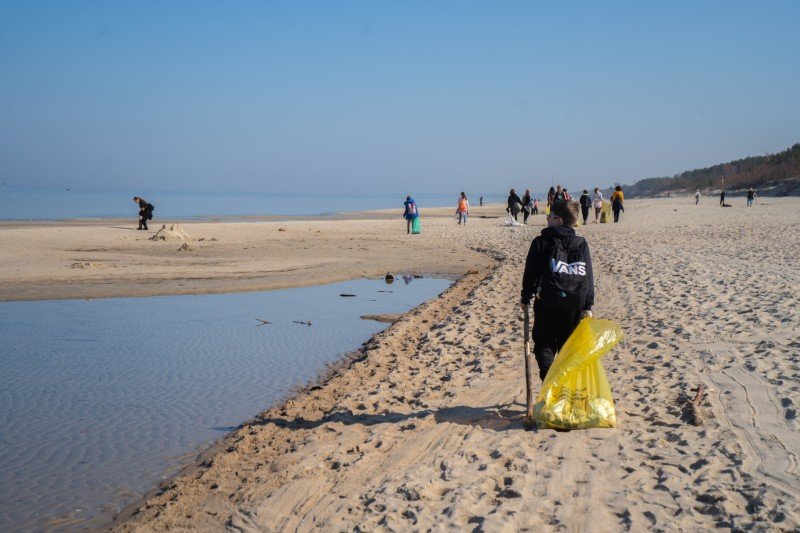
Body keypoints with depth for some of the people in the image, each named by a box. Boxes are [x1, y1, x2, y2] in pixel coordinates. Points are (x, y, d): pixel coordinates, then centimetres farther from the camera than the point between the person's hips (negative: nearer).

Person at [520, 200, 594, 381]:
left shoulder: (541, 243, -5)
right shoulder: (581, 244, 5)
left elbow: (530, 273, -1)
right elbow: (588, 276, 3)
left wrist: (525, 298, 11)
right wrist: (588, 306, 5)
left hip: (548, 303, -3)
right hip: (575, 304, 3)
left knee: (544, 345, 5)